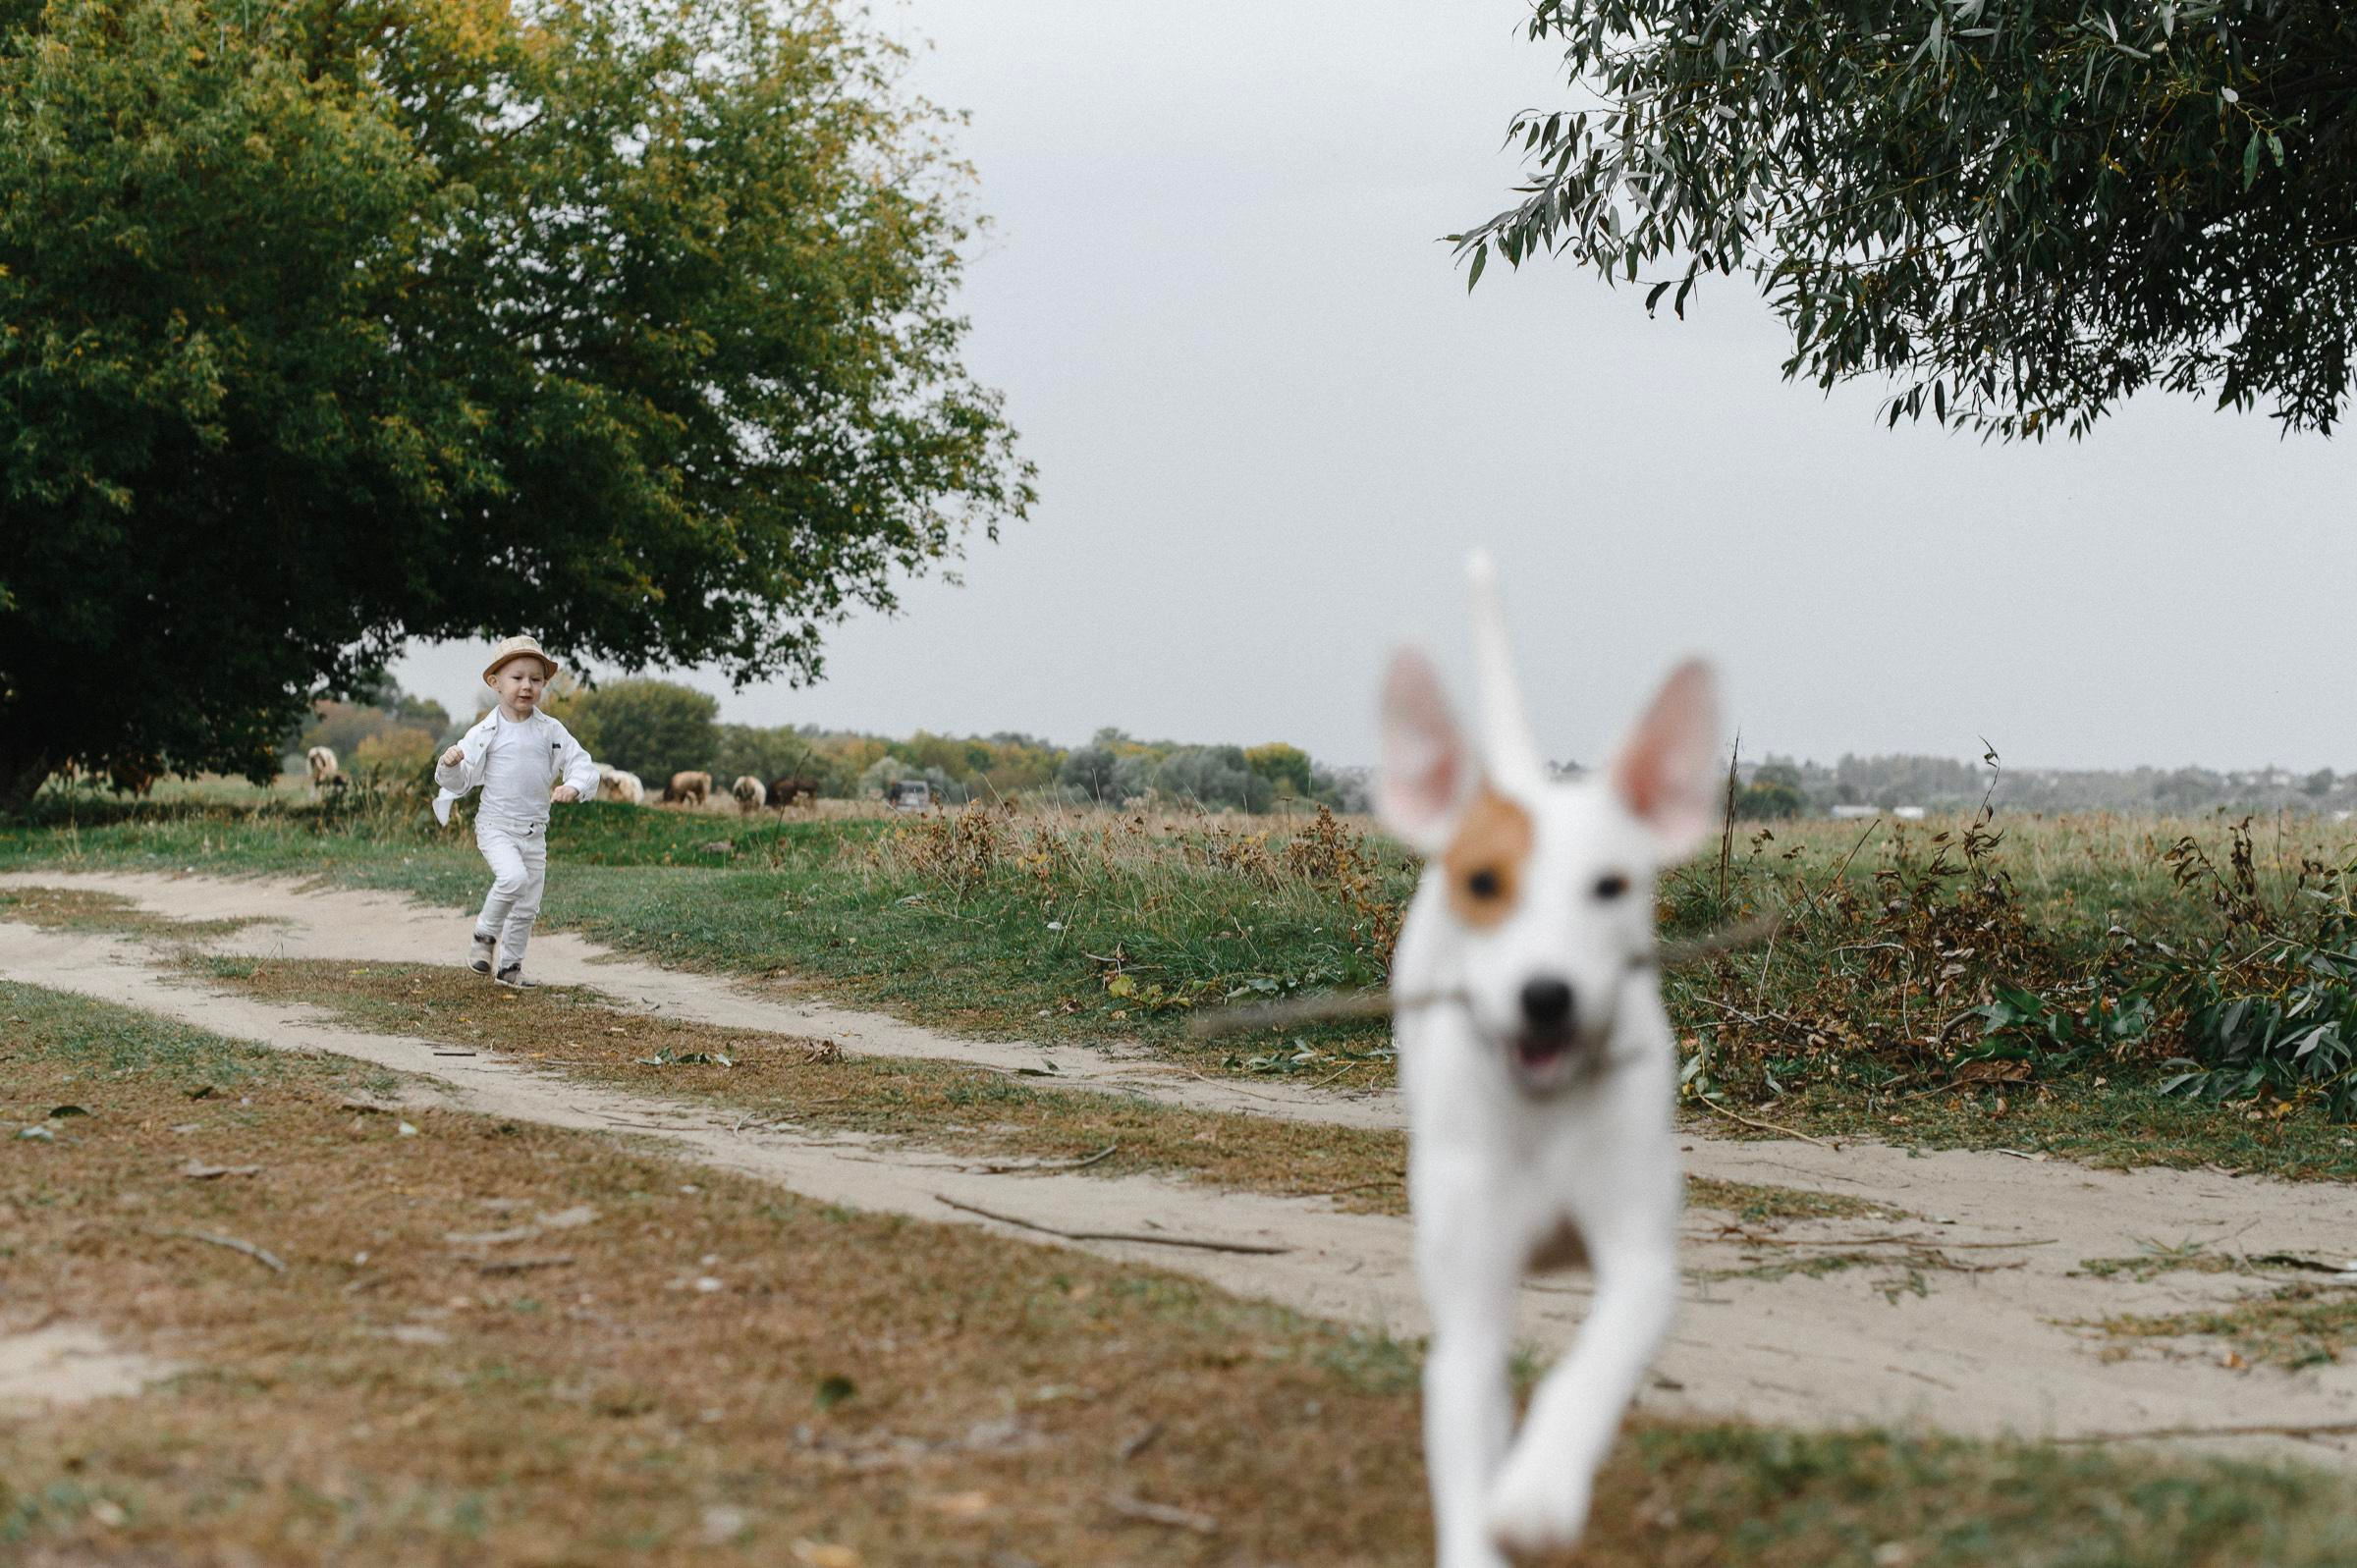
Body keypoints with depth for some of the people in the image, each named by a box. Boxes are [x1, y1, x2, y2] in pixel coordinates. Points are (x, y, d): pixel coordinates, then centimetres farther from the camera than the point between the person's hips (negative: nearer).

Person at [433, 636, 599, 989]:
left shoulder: (551, 731, 1)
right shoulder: (485, 732, -7)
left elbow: (583, 765, 1)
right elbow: (459, 781, -3)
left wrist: (574, 787, -20)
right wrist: (449, 765, -25)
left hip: (534, 831, 4)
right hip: (495, 826, -4)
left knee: (528, 905, 9)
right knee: (513, 877, -29)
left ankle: (510, 964, 27)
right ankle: (485, 935, -6)